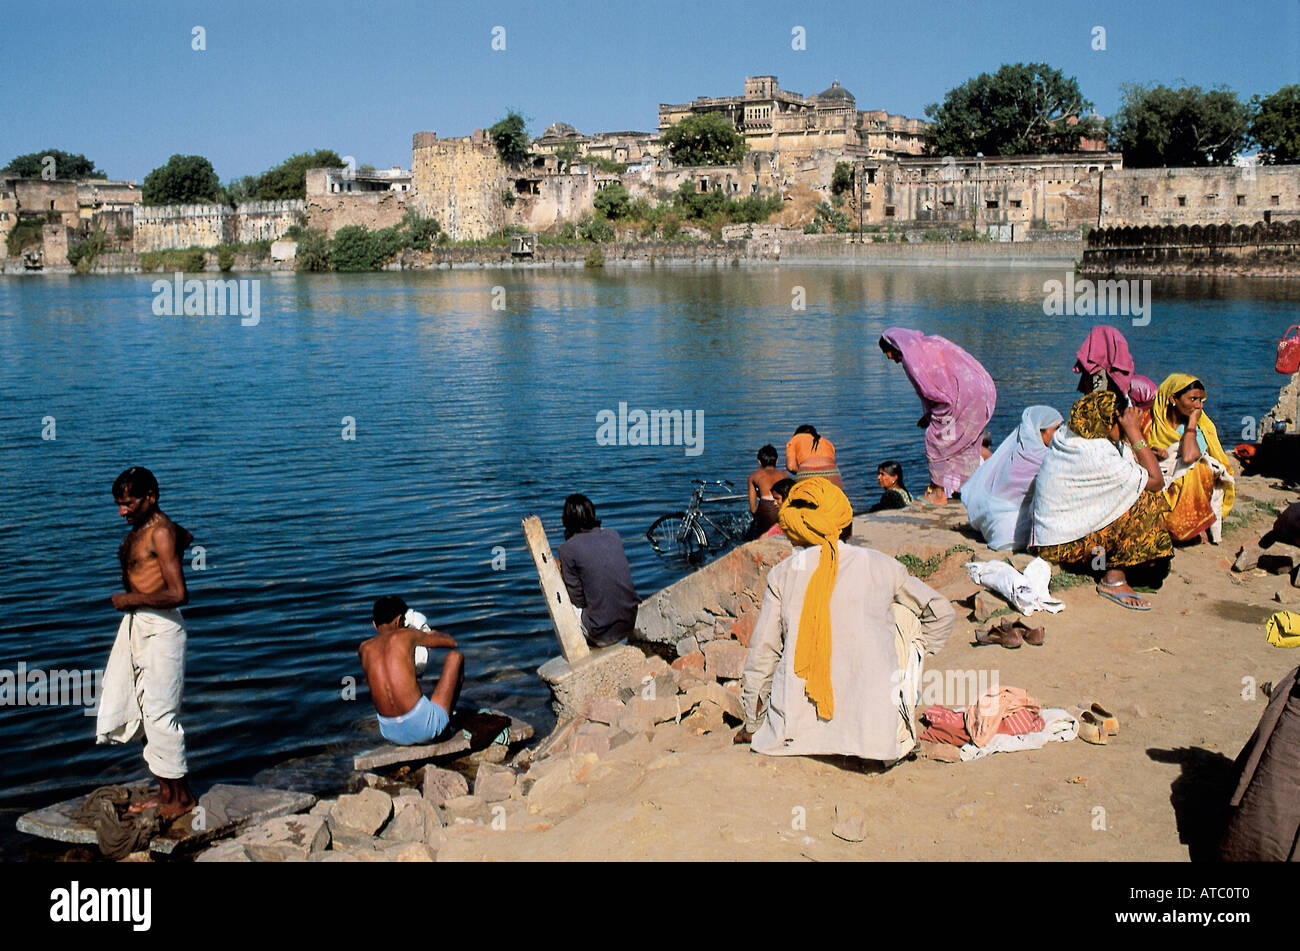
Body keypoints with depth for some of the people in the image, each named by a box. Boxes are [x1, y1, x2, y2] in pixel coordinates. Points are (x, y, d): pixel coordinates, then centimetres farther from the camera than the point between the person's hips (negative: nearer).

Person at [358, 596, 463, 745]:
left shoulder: (363, 649, 8)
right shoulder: (407, 635, -2)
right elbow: (452, 642, 14)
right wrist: (430, 634, 34)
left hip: (391, 734, 4)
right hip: (425, 728, -4)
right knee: (456, 656, 14)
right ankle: (450, 718, 28)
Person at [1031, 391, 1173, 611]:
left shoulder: (1066, 435, 2)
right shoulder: (1095, 457, -24)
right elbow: (1156, 481, -14)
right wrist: (1133, 431, -14)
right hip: (1064, 545, -9)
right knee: (1147, 502, -12)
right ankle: (1114, 579, -4)